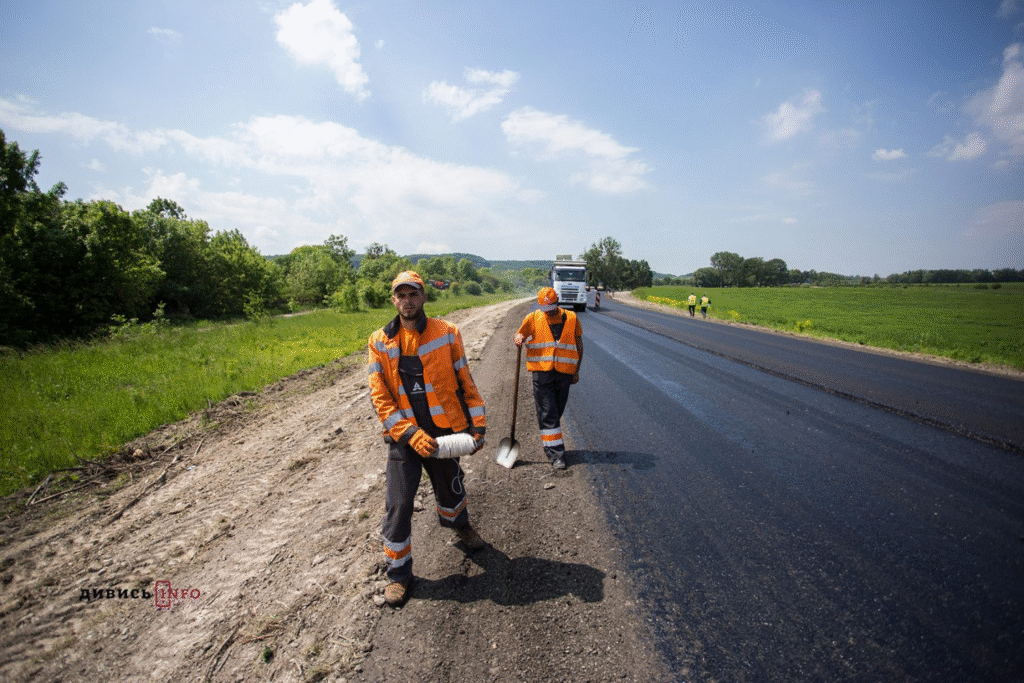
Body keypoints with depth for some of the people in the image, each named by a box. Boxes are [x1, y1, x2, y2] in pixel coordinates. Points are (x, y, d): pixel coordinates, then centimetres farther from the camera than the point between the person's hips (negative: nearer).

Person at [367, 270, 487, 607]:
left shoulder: (447, 333, -4)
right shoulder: (379, 342, -3)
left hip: (444, 432, 1)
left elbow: (465, 383, 2)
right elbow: (380, 397, -6)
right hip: (403, 437, 0)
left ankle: (459, 524, 55)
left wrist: (477, 426, -2)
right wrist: (410, 434, -16)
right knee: (398, 506, -1)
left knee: (450, 489, 20)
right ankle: (398, 572, 21)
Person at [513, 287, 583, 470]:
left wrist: (576, 371, 12)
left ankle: (548, 442, 33)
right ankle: (556, 454, -2)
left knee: (557, 412, 11)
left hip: (564, 372, 2)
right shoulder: (533, 319, 3)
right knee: (547, 414, -6)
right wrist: (518, 338, -22)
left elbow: (579, 346, 13)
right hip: (541, 371, -2)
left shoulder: (571, 318, 6)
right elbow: (519, 335, 4)